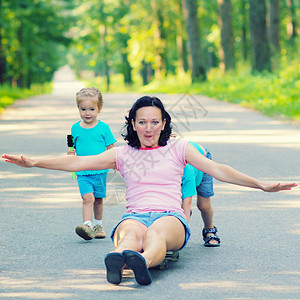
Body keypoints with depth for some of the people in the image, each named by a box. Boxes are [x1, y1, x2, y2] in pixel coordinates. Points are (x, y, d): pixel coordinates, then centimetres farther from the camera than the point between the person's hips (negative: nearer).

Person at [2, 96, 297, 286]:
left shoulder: (178, 149, 19)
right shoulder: (123, 154, 19)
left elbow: (217, 169, 12)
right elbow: (77, 162, 11)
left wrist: (260, 184, 4)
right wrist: (34, 162, 1)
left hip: (170, 217, 0)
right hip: (135, 215, 0)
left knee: (156, 232, -39)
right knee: (132, 232, -39)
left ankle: (142, 261, -74)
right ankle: (116, 262, -74)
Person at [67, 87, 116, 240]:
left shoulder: (103, 127, 0)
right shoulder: (75, 128, 5)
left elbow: (111, 148, 4)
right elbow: (72, 149, 12)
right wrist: (71, 153, -9)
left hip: (100, 171, 0)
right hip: (82, 172, 0)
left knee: (98, 199, 13)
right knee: (88, 197, -17)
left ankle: (98, 225, 31)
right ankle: (87, 225, -26)